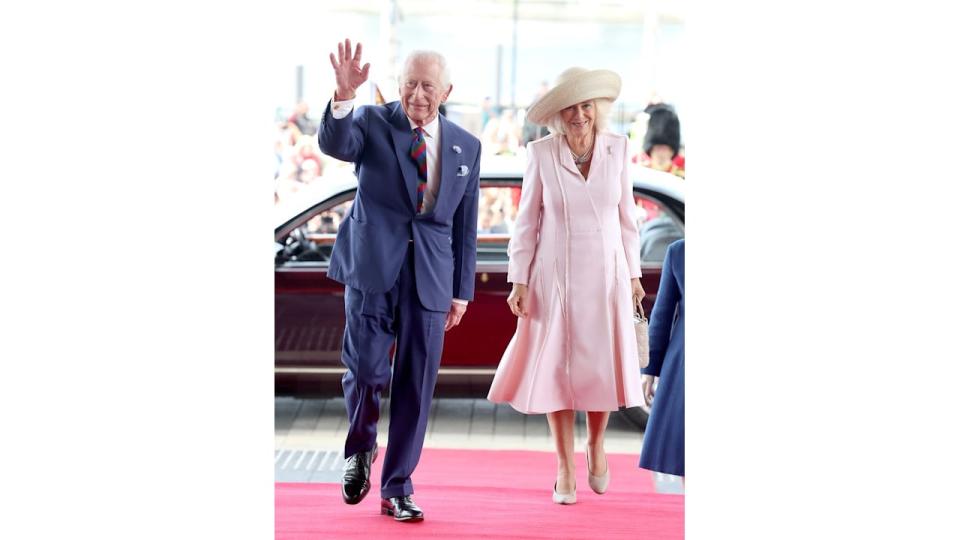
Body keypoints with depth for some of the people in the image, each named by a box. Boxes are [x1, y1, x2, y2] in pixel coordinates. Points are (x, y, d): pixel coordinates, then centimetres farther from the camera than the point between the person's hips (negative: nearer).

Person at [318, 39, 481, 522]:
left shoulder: (466, 147, 10)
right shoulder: (372, 122, 2)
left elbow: (465, 226, 13)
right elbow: (334, 144, -20)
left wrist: (462, 291, 10)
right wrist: (344, 96, -38)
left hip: (431, 277, 2)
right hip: (372, 265, -2)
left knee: (416, 386, 3)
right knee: (366, 369, -11)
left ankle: (396, 490, 15)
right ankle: (360, 449, 20)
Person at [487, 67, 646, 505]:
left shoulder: (617, 148, -2)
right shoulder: (541, 153, -7)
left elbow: (626, 214, 6)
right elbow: (527, 220, -2)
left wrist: (633, 273, 7)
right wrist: (519, 280, -5)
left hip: (607, 275, 1)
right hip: (556, 276, -1)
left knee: (604, 367, 4)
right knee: (557, 369, 3)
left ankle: (596, 445, 32)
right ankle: (565, 469, 17)